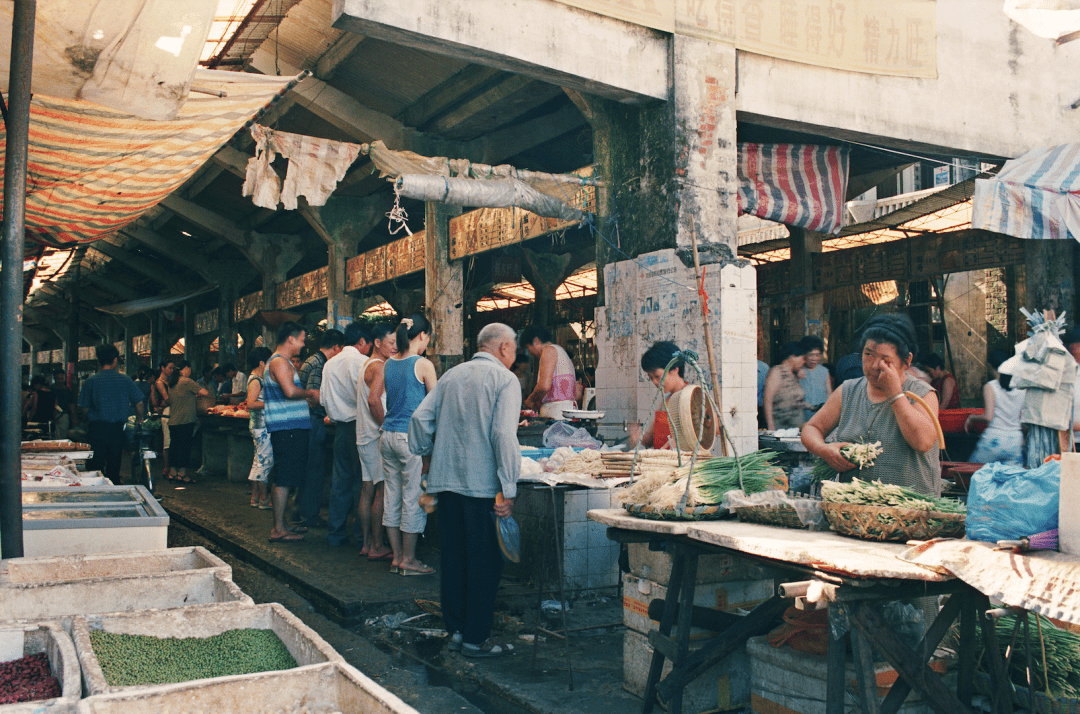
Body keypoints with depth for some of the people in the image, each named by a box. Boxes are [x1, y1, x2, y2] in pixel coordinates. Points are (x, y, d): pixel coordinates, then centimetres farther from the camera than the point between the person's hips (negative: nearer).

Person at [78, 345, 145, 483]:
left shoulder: (91, 381, -2)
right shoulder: (125, 380, -1)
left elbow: (83, 408, 0)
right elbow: (139, 403, 1)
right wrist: (139, 420, 19)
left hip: (96, 429, -1)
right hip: (117, 428, 1)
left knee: (96, 467, 3)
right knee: (114, 467, 10)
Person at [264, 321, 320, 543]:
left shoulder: (280, 362, 22)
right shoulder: (279, 362, -12)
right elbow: (290, 391, -26)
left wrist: (307, 397, 19)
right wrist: (310, 393, -10)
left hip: (292, 429, 11)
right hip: (287, 429, -11)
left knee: (283, 480, 14)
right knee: (283, 480, -7)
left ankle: (280, 524, 21)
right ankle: (279, 530, -3)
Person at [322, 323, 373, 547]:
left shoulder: (330, 363, 12)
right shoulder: (361, 361, -11)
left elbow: (323, 398, 14)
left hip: (340, 426, 7)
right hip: (358, 425, -7)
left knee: (340, 479, 12)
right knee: (362, 479, -2)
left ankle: (336, 533, 17)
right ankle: (363, 535, 1)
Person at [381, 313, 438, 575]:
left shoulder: (387, 364, 9)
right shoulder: (423, 364, -9)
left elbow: (379, 403, 16)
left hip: (388, 435, 7)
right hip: (411, 436, -7)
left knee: (392, 497, 12)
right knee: (413, 499, 2)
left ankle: (397, 556, 20)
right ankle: (408, 560, 9)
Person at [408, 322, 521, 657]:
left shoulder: (451, 375, 12)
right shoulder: (504, 379, -6)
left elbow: (420, 418, 9)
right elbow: (504, 435, -16)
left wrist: (426, 455, 23)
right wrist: (509, 489, -15)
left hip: (445, 479, 6)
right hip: (482, 483, -6)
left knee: (453, 556, 14)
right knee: (484, 562, 3)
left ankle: (455, 629, 24)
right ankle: (476, 638, 8)